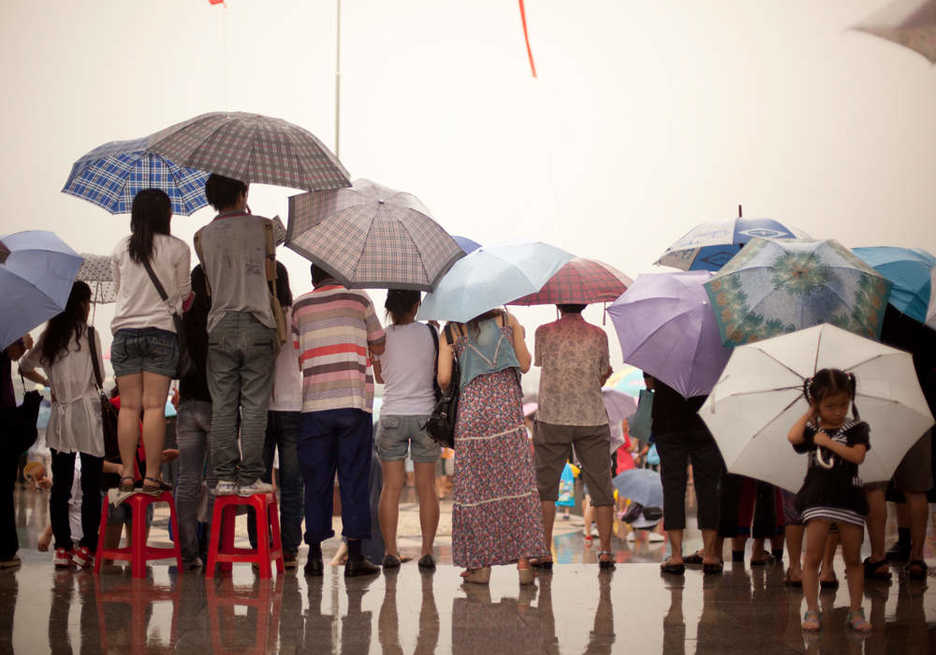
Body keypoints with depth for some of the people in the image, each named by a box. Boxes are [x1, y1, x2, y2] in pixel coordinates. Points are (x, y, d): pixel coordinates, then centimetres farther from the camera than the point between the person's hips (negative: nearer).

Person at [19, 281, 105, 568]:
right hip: (87, 411, -5)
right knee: (91, 485, -1)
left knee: (60, 484, 6)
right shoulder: (89, 334, -5)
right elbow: (99, 377, -4)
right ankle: (87, 547, -3)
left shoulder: (49, 336, 10)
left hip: (60, 415, 5)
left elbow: (25, 367, 19)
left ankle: (61, 547, 6)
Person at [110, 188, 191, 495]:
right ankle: (152, 476, -5)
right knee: (154, 405, -4)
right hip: (161, 331, -2)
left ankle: (127, 475, 3)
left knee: (129, 406, 4)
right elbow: (183, 293, 6)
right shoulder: (177, 248, -2)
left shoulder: (121, 248, 7)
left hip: (125, 332, 3)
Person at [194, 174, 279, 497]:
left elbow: (209, 285, 16)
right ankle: (250, 477, 0)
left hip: (220, 327, 2)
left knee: (222, 406, 5)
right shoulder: (262, 226, 2)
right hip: (257, 325, -2)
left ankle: (224, 476, 4)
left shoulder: (203, 236, 9)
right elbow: (271, 277, 7)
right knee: (254, 406, 0)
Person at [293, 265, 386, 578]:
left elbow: (296, 358, 12)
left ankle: (315, 554, 7)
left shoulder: (300, 306, 10)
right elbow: (379, 346, 16)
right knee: (354, 478, 1)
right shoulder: (359, 299, 7)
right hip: (355, 400, -1)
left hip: (314, 403, 1)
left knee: (316, 481, 6)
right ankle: (355, 555, -1)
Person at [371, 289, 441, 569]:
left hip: (391, 415, 0)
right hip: (425, 414, 0)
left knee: (391, 486, 5)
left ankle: (391, 551, 3)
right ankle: (427, 551, 4)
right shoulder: (430, 332, -3)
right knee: (426, 486, 6)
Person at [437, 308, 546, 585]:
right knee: (516, 480, 3)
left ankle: (481, 564, 6)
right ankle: (523, 561, -2)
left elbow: (444, 379, 0)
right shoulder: (508, 320, 10)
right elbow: (525, 365, 9)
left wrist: (449, 388, 22)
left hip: (471, 409, 0)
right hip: (507, 409, 0)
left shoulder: (451, 331, 7)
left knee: (474, 486, 6)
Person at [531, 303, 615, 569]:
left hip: (552, 419, -1)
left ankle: (544, 550, 3)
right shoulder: (598, 335, 0)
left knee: (545, 486, 8)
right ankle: (606, 551, 6)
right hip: (592, 418, 1)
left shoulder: (544, 332, -2)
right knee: (600, 484, 8)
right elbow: (603, 375, 6)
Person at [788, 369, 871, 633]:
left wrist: (828, 442, -11)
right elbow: (793, 436, -15)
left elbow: (857, 455, -12)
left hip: (849, 496, 0)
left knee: (853, 559, 7)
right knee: (813, 556, -4)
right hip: (818, 498, 0)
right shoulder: (811, 430, 6)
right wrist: (810, 414, -2)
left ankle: (855, 611, 15)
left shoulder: (856, 428, 4)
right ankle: (811, 610, 2)